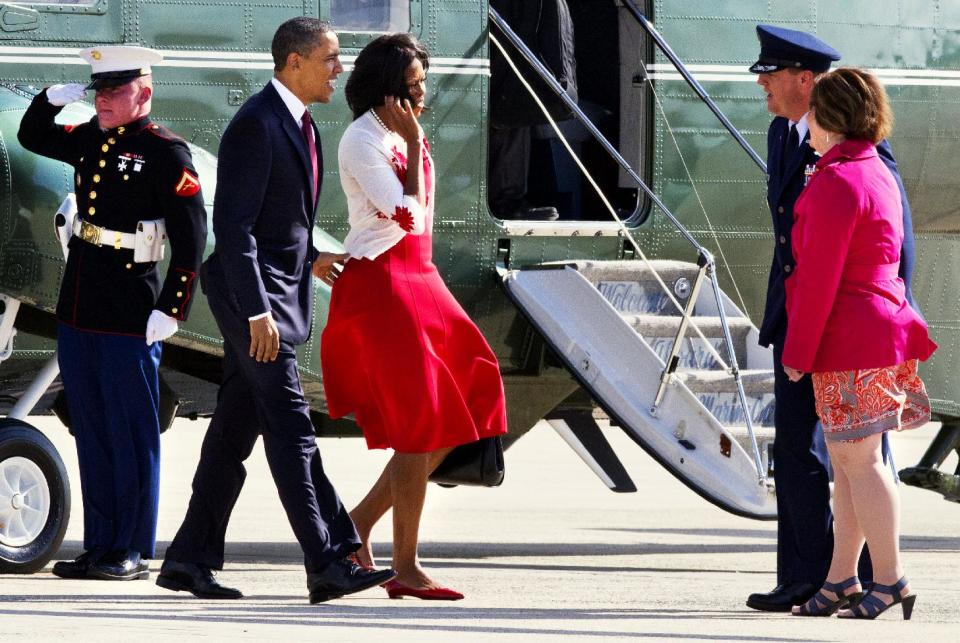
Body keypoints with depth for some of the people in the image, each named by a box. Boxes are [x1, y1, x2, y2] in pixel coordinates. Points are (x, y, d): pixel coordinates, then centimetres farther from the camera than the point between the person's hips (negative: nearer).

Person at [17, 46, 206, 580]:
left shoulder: (165, 152, -9)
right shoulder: (90, 139, 12)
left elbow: (190, 236, -11)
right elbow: (32, 137, 29)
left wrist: (171, 311, -15)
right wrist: (52, 99, 9)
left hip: (129, 315, -7)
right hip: (79, 312, 7)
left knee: (132, 434, -1)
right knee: (91, 431, 10)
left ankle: (134, 552, 4)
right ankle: (100, 546, 16)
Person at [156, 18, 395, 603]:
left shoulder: (299, 124, 14)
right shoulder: (256, 125, -17)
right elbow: (233, 224, -21)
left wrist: (310, 258, 14)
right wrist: (256, 311, -24)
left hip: (281, 292, 10)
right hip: (252, 293, -10)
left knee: (236, 428, 11)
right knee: (291, 426, -11)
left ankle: (191, 559, 15)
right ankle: (328, 563, -13)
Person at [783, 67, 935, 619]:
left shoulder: (835, 184, -17)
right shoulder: (876, 173, 13)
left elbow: (819, 279, -18)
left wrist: (797, 353, -13)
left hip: (850, 342, -10)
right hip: (879, 329, 10)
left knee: (858, 459, -5)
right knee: (846, 459, 12)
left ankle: (890, 580, -1)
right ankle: (841, 579, 16)